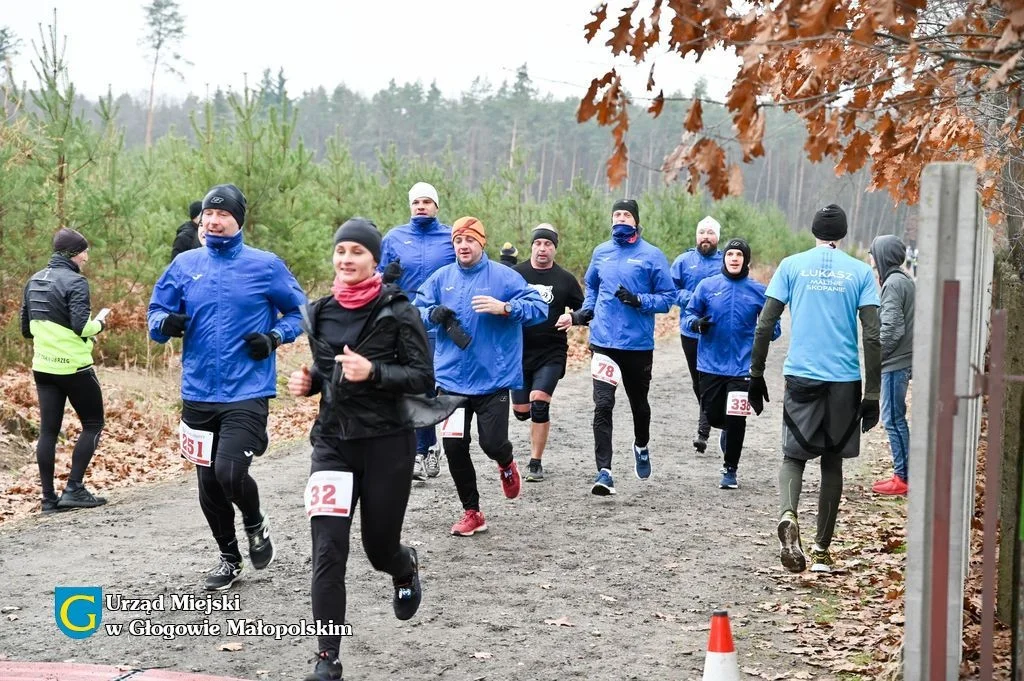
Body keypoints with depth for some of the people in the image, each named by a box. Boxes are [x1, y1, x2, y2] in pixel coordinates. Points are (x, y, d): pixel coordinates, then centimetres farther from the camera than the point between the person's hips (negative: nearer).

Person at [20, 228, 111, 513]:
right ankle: (74, 489, 0)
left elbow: (27, 329, 14)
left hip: (43, 367, 7)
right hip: (74, 367, -7)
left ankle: (49, 498, 8)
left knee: (48, 430, 8)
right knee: (93, 424, 6)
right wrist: (100, 321, -2)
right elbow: (82, 327, -21)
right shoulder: (74, 282, -14)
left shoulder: (34, 281, 10)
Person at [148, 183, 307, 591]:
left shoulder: (265, 266, -2)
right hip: (198, 394, 4)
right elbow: (156, 315, 10)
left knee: (229, 471, -19)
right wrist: (166, 322, -13)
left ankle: (256, 524, 14)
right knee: (208, 483, 11)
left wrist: (274, 337, -10)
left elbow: (298, 311, 8)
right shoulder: (184, 265, 5)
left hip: (247, 393, -4)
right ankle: (229, 558, 31)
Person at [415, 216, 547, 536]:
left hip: (492, 379, -3)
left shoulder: (503, 276, -4)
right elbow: (417, 310, 9)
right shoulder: (441, 278, 5)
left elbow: (539, 307, -7)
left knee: (492, 443, -7)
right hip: (451, 379, 3)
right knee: (454, 447, 1)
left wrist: (504, 307, -23)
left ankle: (506, 463, 33)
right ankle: (471, 512, 18)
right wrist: (434, 314, -12)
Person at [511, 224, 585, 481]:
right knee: (521, 410, 6)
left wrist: (572, 318, -11)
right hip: (519, 351, 2)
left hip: (551, 353, -2)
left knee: (539, 403, -15)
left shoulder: (565, 279, 2)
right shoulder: (515, 274, 2)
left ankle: (535, 463, -3)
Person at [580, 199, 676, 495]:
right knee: (603, 405, -12)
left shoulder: (652, 255, -4)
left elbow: (668, 297, -3)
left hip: (639, 344, -1)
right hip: (603, 341, 1)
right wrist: (587, 309, 6)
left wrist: (639, 301, -19)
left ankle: (641, 447, 47)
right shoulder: (601, 252, 8)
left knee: (639, 402, 18)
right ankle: (604, 471, -14)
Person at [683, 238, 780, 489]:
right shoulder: (707, 286, 0)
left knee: (735, 421, -1)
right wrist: (697, 323, -15)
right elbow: (688, 315, 6)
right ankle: (728, 429, 46)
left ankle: (730, 469, 16)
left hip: (742, 366, -1)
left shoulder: (758, 291, 1)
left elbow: (773, 328, 8)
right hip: (711, 365, 1)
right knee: (712, 416, 10)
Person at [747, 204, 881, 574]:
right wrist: (872, 393, 1)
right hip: (845, 380, 1)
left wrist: (756, 374, 9)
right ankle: (821, 550, 16)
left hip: (801, 376, -1)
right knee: (832, 462, 12)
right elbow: (872, 335, -2)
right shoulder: (861, 272, 4)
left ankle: (788, 516, -23)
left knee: (793, 455, 8)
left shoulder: (791, 265, 5)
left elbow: (764, 326, 0)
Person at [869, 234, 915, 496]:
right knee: (896, 418, 15)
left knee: (893, 419, -4)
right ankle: (904, 473, 19)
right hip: (904, 360, 10)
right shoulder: (906, 280, 15)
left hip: (894, 363, -10)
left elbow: (891, 328, -21)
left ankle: (903, 478, -1)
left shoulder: (893, 283, -15)